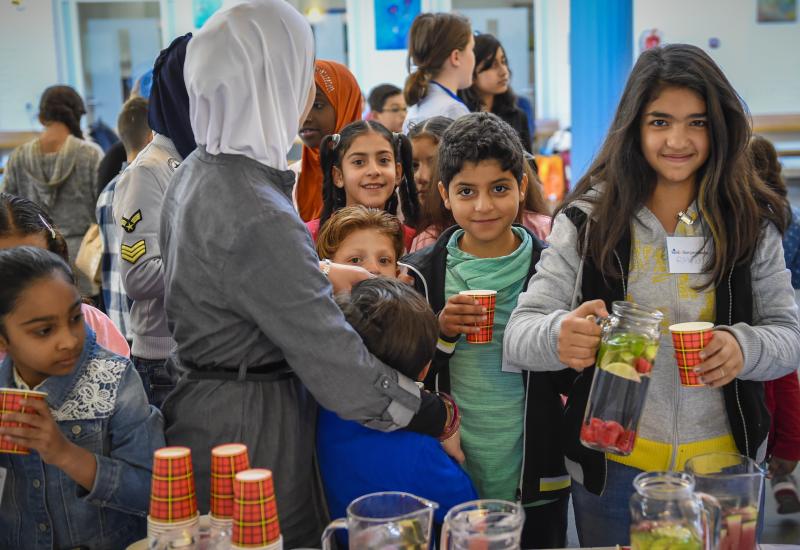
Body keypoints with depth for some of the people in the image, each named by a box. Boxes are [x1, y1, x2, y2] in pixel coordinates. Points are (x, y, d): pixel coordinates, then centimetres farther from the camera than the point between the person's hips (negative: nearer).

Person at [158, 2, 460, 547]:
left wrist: (320, 273, 17)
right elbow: (338, 364, -25)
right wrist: (443, 418, -15)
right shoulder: (256, 216, -28)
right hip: (252, 427, -10)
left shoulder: (198, 172, 3)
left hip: (203, 397, 10)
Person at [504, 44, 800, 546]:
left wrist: (745, 347, -23)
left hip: (725, 464, 1)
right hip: (612, 466, -1)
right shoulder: (588, 220, -6)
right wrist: (559, 336, -34)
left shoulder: (750, 222, -2)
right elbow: (519, 331, -11)